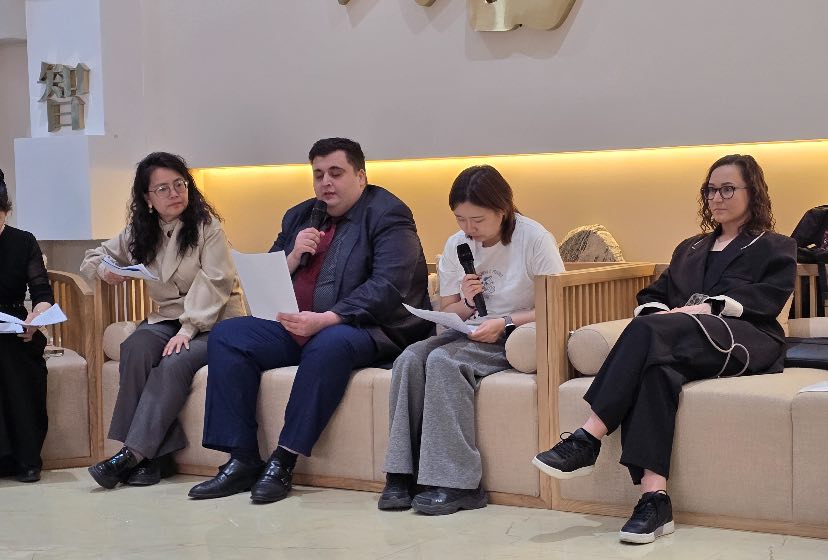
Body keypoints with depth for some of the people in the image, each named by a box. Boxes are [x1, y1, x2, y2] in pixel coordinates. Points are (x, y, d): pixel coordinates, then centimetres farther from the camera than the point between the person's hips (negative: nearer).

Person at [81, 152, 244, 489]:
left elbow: (214, 282, -14)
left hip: (213, 322, -4)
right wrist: (103, 269, -4)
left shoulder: (206, 225, -5)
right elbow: (93, 257, 22)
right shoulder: (139, 233, 10)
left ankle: (134, 453, -32)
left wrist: (188, 329, -25)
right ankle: (155, 455, -30)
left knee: (175, 363, -34)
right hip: (167, 319, 4)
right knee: (135, 348, -29)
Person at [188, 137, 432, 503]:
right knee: (227, 336, -12)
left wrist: (325, 320, -29)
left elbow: (387, 286, -18)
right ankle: (241, 460, -17)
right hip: (295, 325, 7)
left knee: (329, 344, -39)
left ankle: (284, 461, -31)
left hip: (365, 329, -7)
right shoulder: (300, 217, 19)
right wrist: (293, 257, -4)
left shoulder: (387, 215, -3)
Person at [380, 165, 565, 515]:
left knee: (443, 360, -30)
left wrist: (504, 324, -20)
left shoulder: (534, 239, -9)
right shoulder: (456, 245, 8)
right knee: (410, 359, -22)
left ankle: (455, 483, -30)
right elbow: (448, 313, 15)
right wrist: (467, 304, -8)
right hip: (469, 335, 6)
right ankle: (404, 475, -22)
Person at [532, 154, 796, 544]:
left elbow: (767, 299, -1)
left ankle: (588, 440, -38)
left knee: (649, 333, -34)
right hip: (682, 345, 4)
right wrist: (660, 312, -2)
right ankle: (654, 496, -49)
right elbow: (652, 295, 24)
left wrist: (706, 308, -15)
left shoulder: (775, 249, 18)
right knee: (657, 366, -37)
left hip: (746, 343, -4)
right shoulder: (690, 250, 34)